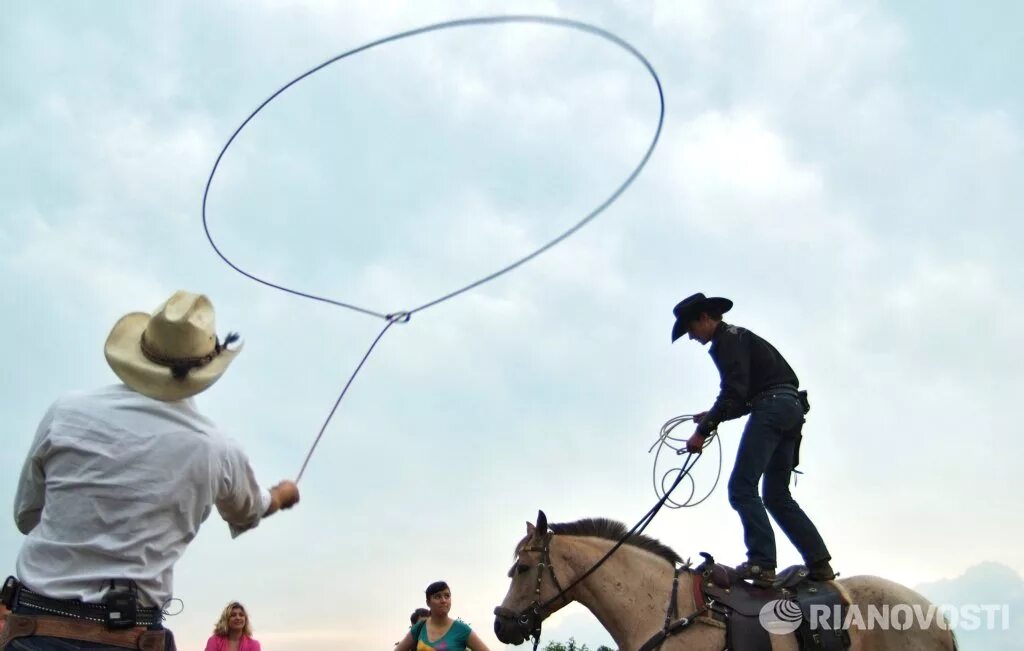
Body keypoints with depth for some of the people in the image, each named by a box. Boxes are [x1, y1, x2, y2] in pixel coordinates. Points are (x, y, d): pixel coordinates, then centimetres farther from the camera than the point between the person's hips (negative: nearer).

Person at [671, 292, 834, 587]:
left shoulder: (727, 339, -2)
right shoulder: (738, 338, 28)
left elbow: (734, 393, -15)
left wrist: (703, 430, -16)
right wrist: (712, 416, 21)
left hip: (773, 407, -10)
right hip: (791, 408, 10)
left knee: (742, 487, -15)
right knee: (777, 495, 11)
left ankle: (762, 563, -24)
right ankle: (820, 562, 6)